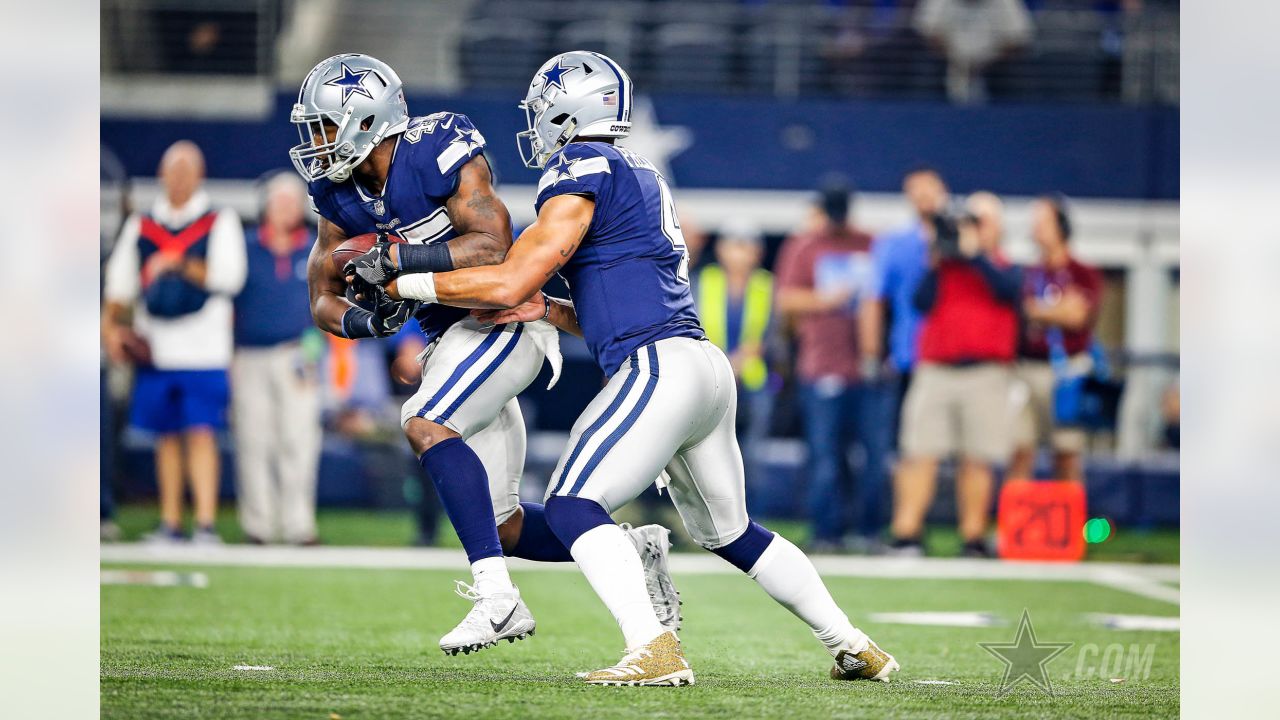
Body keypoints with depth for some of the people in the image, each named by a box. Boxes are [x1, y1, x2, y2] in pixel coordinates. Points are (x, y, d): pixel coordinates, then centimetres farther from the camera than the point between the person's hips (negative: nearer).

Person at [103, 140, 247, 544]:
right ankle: (170, 523, 13)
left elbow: (229, 276, -7)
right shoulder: (139, 227, 14)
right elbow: (119, 281, 13)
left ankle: (206, 523, -13)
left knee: (201, 433, -10)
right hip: (154, 350, 4)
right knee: (166, 436, 7)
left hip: (203, 351, -3)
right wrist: (110, 325, 0)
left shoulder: (221, 224, 4)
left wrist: (181, 266, -14)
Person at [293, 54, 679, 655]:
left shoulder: (437, 151, -18)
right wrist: (367, 320, -17)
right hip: (448, 340, 8)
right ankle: (632, 548, 26)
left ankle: (497, 595, -32)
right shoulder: (338, 191, 3)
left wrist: (398, 258, -29)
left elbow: (495, 245, -27)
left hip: (502, 318, -8)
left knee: (426, 425, -31)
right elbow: (324, 300, 5)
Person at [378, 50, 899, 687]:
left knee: (571, 508, -14)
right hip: (708, 368, 10)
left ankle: (654, 651, -28)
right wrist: (547, 311, 16)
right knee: (730, 532, 21)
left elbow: (510, 283, -11)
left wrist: (405, 282, -2)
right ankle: (854, 649, 24)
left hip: (662, 368, -10)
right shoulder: (642, 179, 23)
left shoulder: (582, 168, -6)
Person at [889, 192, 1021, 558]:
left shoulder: (1004, 269, 12)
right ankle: (905, 534, -8)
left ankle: (973, 538, 4)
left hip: (985, 373, -1)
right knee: (920, 455, -6)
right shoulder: (943, 264, 15)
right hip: (935, 371, 1)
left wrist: (975, 253, -11)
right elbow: (922, 303, 2)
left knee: (977, 460, -2)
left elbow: (1006, 289, -10)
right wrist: (936, 263, -3)